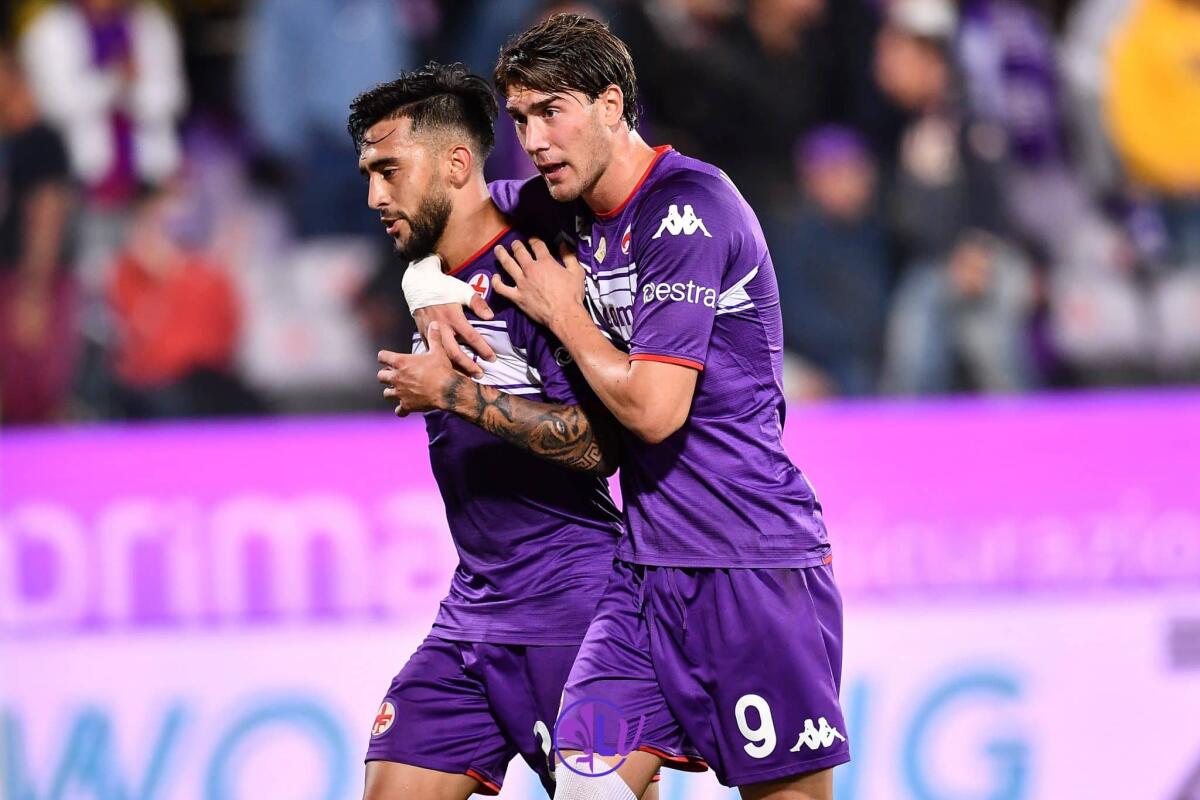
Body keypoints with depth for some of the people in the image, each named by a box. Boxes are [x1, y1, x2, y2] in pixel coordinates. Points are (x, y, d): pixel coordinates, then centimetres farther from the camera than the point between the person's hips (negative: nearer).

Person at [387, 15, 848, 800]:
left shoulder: (687, 209, -14)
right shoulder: (569, 207, 10)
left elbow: (653, 409, -19)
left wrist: (563, 313, -5)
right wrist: (437, 295, 12)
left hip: (755, 566, -8)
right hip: (650, 568, 8)